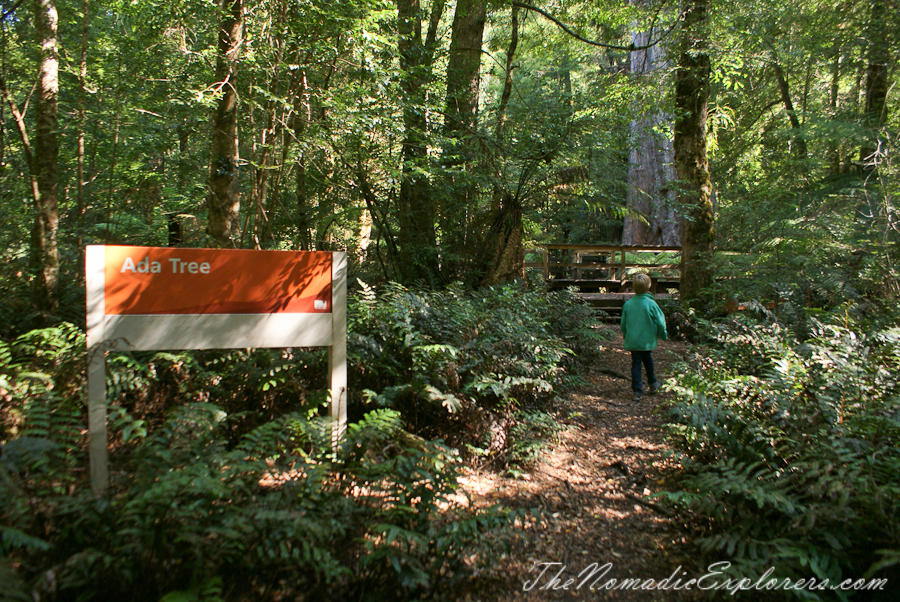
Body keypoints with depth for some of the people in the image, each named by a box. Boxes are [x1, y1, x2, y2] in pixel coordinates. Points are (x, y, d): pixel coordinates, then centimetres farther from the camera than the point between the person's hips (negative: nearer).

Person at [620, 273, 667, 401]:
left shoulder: (628, 304, -5)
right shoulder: (651, 304, -13)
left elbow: (623, 323, 5)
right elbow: (660, 323, -7)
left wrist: (625, 335, 22)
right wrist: (663, 335, 10)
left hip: (632, 341, 1)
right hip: (647, 340, -1)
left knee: (636, 364, 5)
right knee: (647, 361, 21)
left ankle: (637, 391, 1)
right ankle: (652, 384, 39)